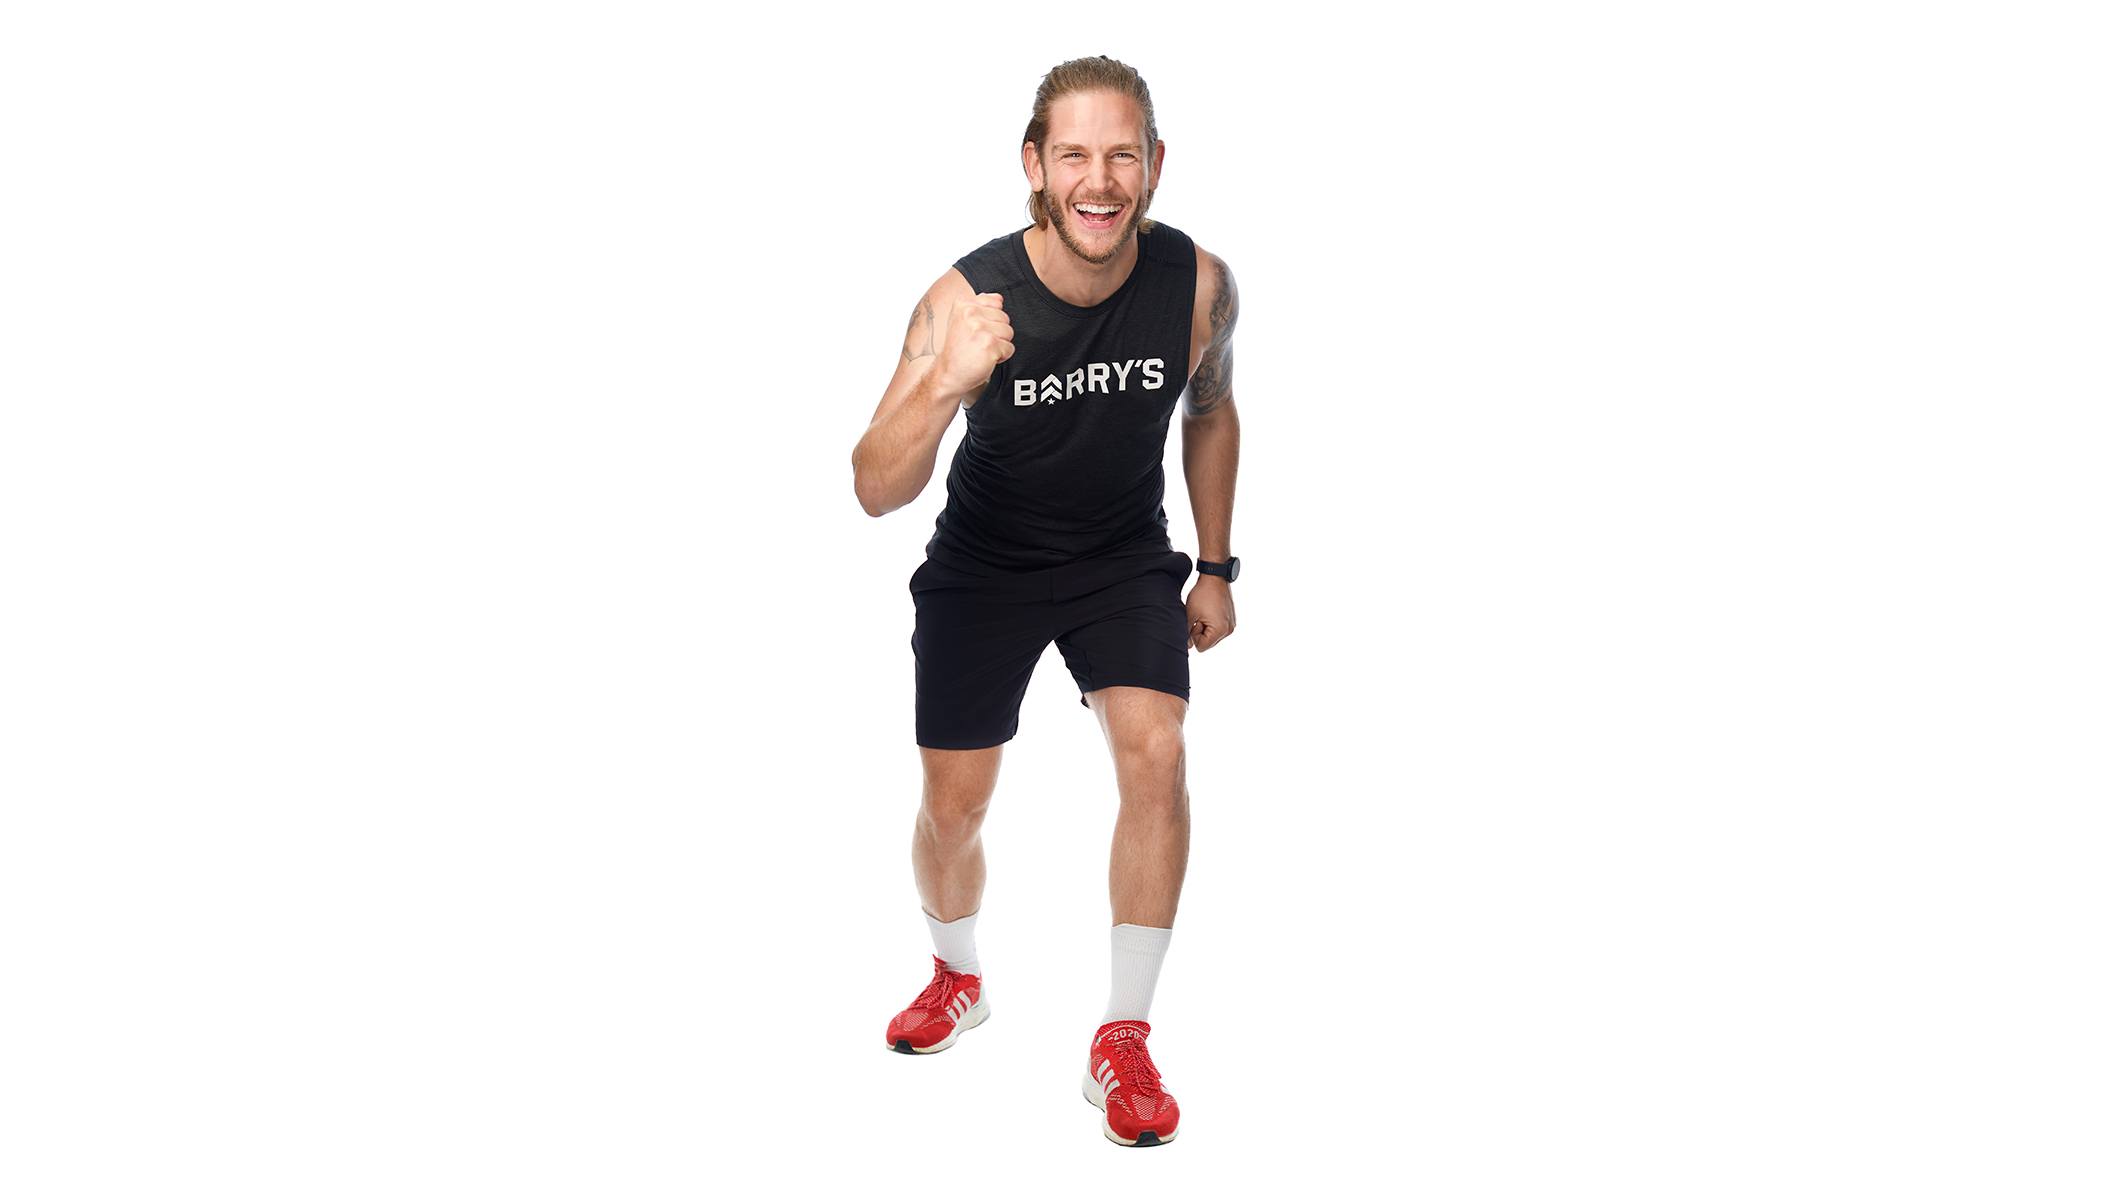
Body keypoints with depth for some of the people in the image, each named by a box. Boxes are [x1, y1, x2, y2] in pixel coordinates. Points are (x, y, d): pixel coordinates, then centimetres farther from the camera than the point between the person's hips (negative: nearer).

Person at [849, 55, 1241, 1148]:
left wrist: (1216, 568, 7)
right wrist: (947, 383, -50)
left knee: (1155, 753, -19)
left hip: (1127, 557, 1)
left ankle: (1123, 1039, -8)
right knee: (952, 807, 6)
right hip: (984, 565, -1)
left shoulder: (1198, 285, -20)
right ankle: (958, 978, 39)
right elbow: (875, 492, -31)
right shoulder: (966, 299, -28)